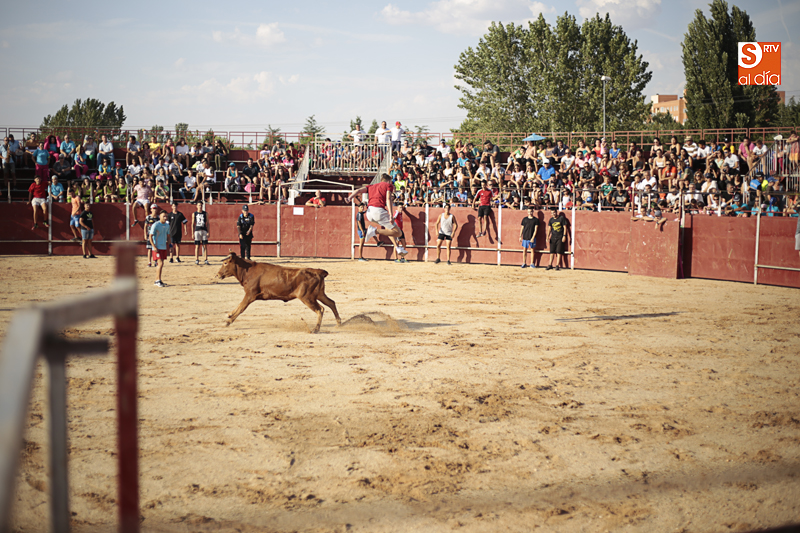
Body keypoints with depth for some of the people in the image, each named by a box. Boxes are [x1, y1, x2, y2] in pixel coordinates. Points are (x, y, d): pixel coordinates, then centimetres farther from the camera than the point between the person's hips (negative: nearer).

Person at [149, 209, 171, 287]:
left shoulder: (167, 225, 9)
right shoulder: (155, 225, -12)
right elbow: (150, 237, -12)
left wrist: (168, 245, 9)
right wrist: (154, 247, -18)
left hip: (164, 248, 7)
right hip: (157, 248, -7)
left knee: (160, 264, 9)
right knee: (160, 263, -14)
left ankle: (157, 280, 16)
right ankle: (158, 281, -11)